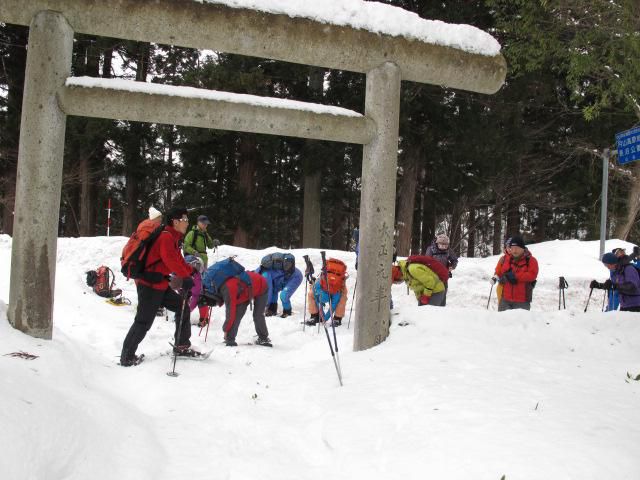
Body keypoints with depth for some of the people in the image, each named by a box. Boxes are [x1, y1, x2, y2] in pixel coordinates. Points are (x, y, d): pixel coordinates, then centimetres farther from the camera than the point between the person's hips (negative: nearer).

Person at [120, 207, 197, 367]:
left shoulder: (172, 238, 16)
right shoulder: (166, 237, -16)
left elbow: (178, 261, 17)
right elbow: (172, 261, -27)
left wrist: (189, 270, 3)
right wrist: (187, 276, -22)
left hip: (160, 286, 10)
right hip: (149, 286, -10)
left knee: (182, 307, 12)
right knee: (144, 322, -6)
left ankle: (182, 346, 20)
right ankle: (127, 356, 5)